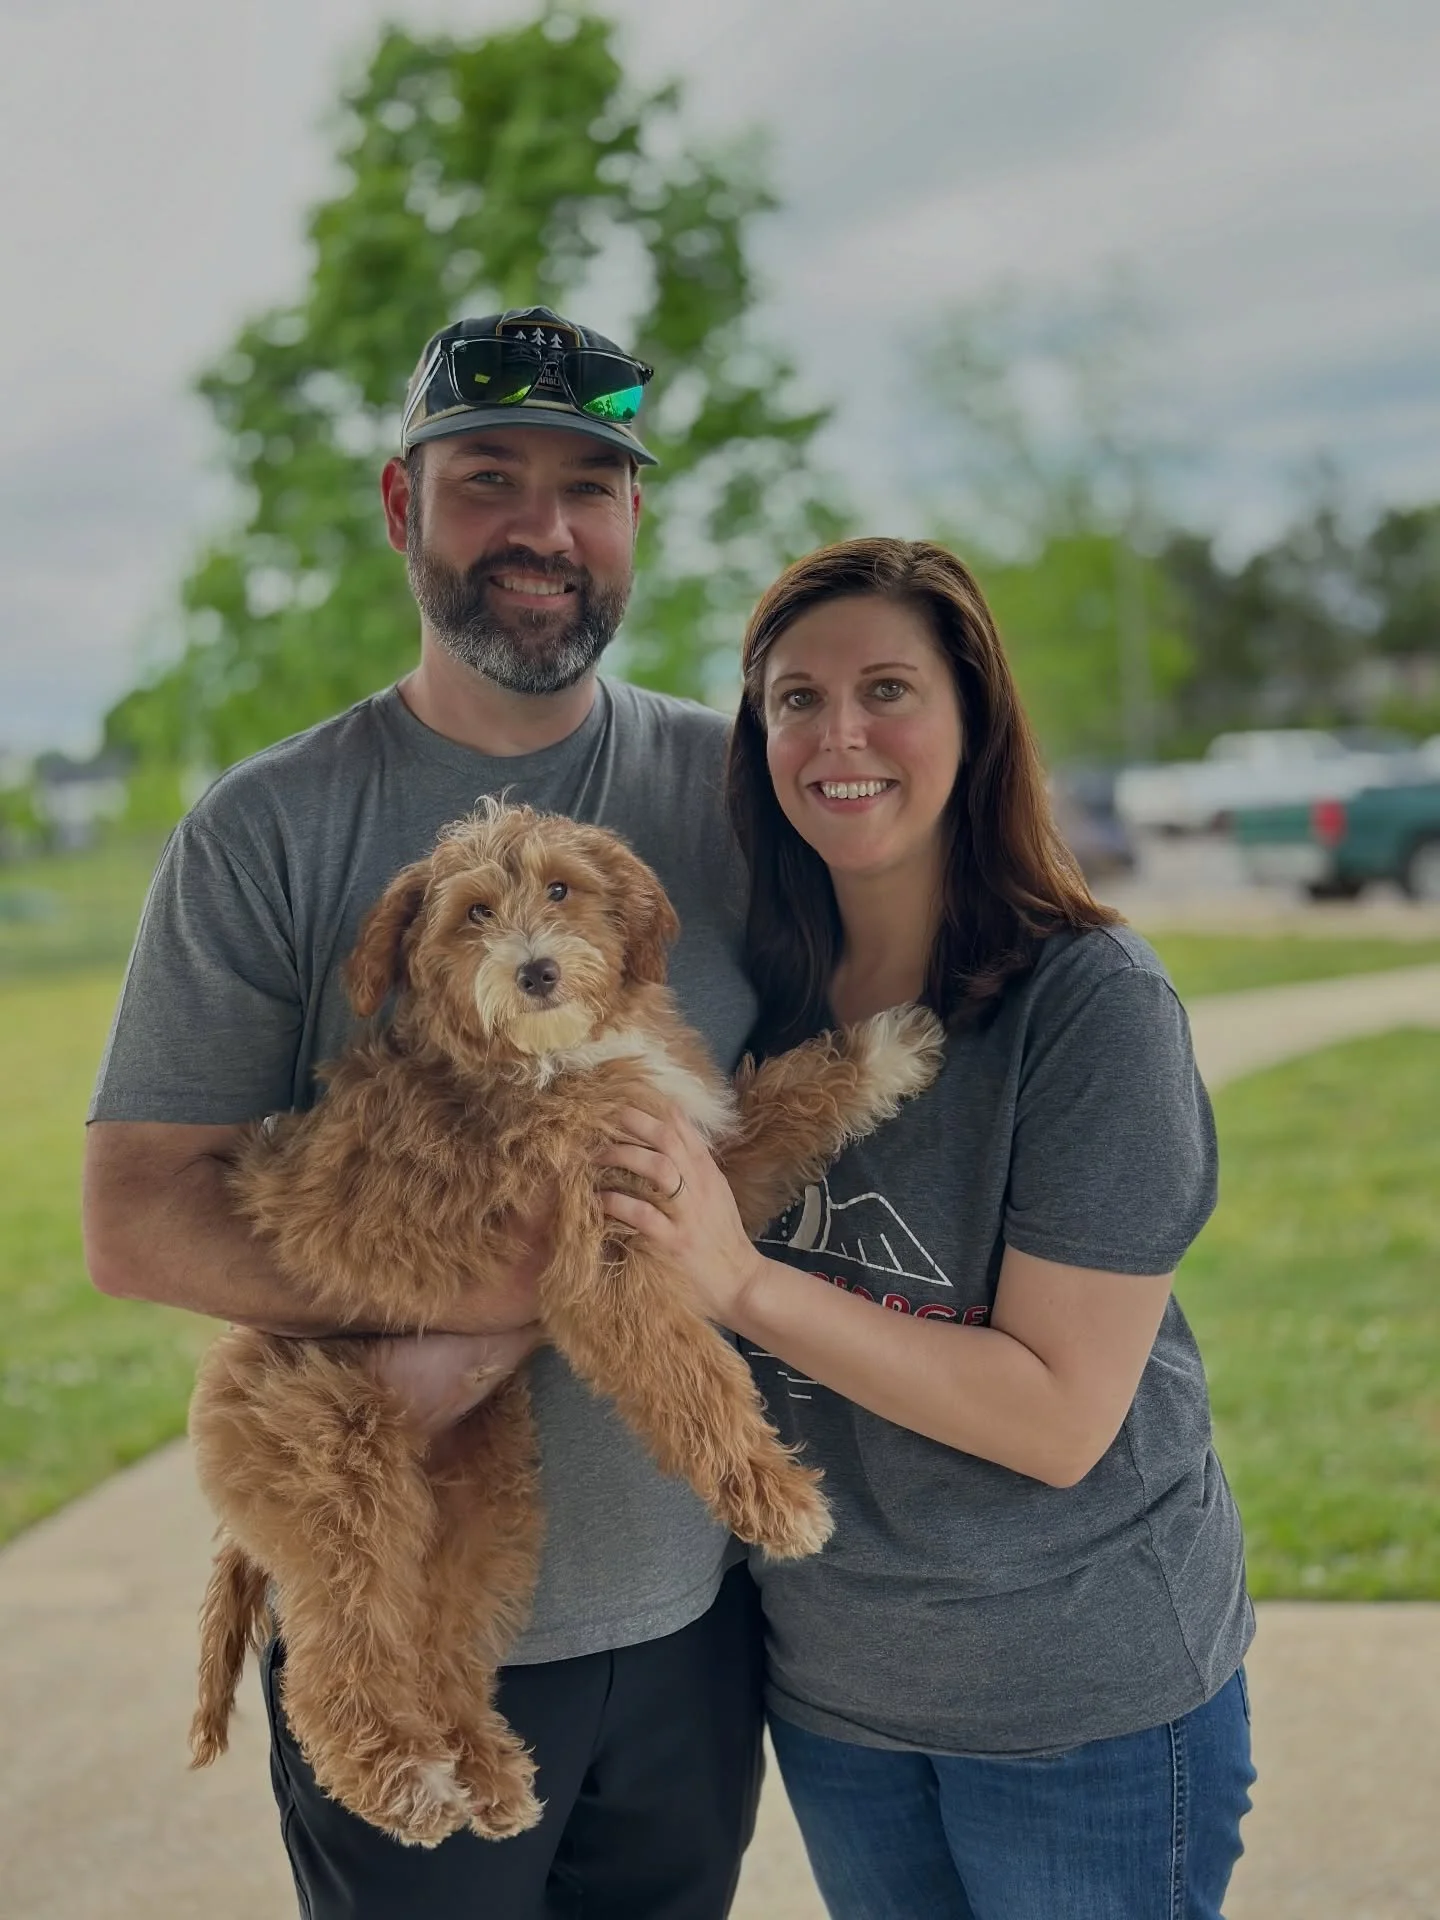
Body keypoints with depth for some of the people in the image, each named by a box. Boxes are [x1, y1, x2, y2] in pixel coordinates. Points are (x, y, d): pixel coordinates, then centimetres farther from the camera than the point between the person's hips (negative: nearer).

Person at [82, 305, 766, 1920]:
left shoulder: (730, 787, -1)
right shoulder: (274, 829, -7)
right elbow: (137, 1222, -11)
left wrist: (505, 1334, -19)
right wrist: (517, 1277, -22)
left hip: (696, 1604, 3)